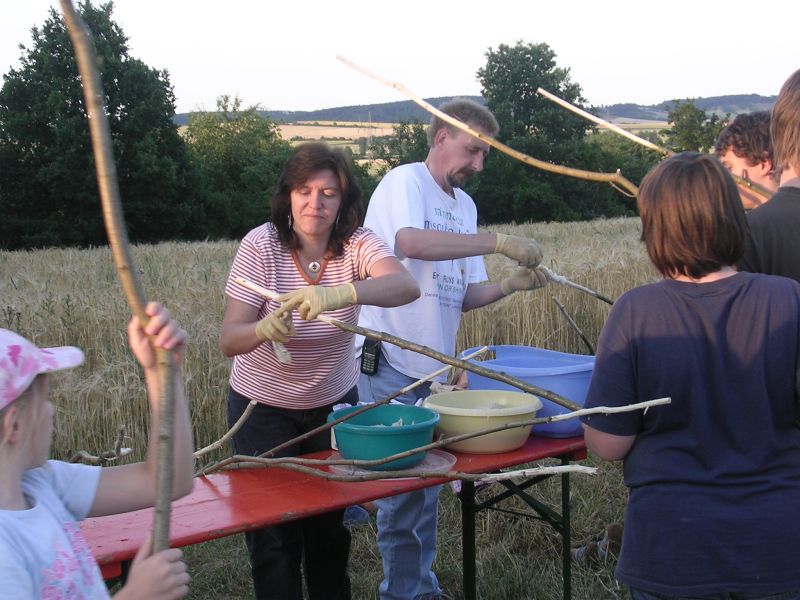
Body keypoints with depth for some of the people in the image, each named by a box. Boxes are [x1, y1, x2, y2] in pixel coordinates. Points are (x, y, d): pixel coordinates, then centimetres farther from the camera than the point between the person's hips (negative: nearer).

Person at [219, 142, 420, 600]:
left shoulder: (356, 243, -15)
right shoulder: (261, 245, -19)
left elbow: (407, 287, -35)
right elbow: (230, 340, -22)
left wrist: (338, 294, -52)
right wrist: (263, 330, -45)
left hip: (334, 403, 2)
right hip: (264, 407, -2)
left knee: (331, 525, 16)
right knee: (274, 534, 3)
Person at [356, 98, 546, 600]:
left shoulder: (465, 205, 14)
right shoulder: (405, 182, -8)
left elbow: (463, 295, 12)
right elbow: (410, 241, -31)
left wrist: (509, 285, -6)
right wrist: (498, 243, -27)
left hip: (436, 367, 8)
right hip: (392, 363, -7)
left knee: (428, 482, 15)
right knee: (401, 487, 0)